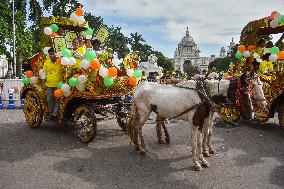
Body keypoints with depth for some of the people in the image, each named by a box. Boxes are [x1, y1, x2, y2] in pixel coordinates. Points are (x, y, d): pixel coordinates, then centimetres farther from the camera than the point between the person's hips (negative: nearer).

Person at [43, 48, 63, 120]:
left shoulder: (60, 62, 0)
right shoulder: (46, 63, 7)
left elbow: (63, 72, 4)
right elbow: (44, 73, 14)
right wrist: (44, 79, 0)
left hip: (58, 85, -2)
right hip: (49, 85, 2)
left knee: (57, 100, 4)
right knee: (50, 100, 9)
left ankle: (55, 114, 13)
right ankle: (51, 114, 23)